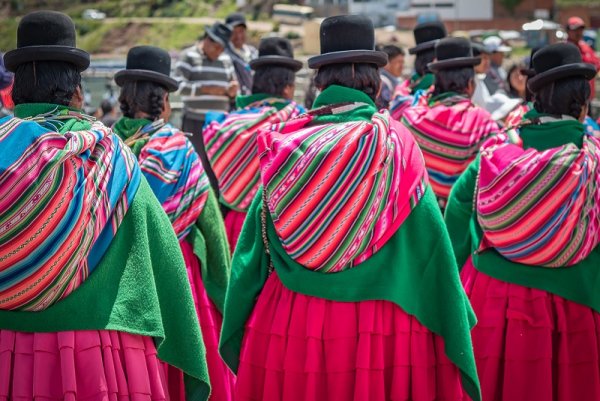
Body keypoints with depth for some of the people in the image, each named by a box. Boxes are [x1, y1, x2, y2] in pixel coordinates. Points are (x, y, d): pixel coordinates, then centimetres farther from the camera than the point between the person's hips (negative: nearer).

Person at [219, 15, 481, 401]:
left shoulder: (284, 144, 1)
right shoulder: (395, 144, -6)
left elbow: (253, 254, 5)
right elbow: (430, 248, -6)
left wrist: (239, 335, 14)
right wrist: (454, 336, 3)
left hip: (287, 325, 3)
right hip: (382, 328, -2)